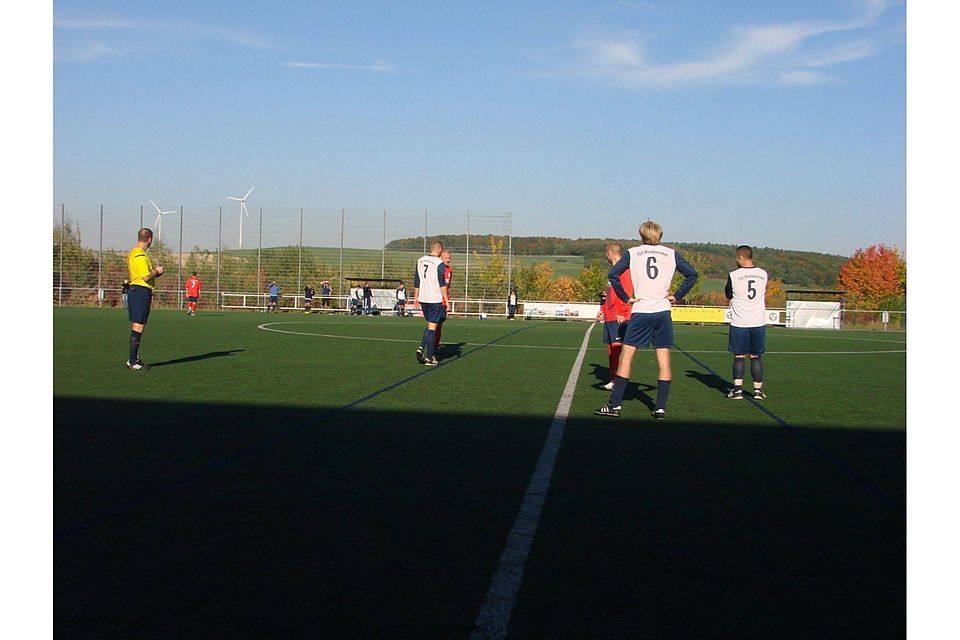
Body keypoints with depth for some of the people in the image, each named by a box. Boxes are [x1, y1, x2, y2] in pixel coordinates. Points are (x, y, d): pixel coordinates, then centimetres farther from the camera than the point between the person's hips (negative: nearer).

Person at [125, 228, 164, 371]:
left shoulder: (133, 253, 16)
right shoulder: (140, 255, -17)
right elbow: (146, 277, -22)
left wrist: (154, 270, 13)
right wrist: (157, 271, -5)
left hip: (134, 289, 11)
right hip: (142, 291, -11)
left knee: (136, 328, 16)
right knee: (138, 328, -7)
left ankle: (135, 359, 23)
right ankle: (132, 362, -5)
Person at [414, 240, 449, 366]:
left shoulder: (420, 261, 9)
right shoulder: (439, 263, -10)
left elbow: (416, 282, 13)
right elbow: (442, 284, -13)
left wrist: (416, 298, 18)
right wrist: (446, 299, -9)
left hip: (423, 299, 6)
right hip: (435, 299, -6)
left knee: (429, 324, 21)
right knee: (432, 326, -1)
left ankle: (421, 347, 1)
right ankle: (429, 358, 1)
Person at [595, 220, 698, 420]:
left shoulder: (632, 253, 5)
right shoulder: (671, 253, 9)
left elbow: (613, 275, -5)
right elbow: (692, 274, 4)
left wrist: (626, 298, 1)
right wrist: (677, 296, 6)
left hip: (640, 312, -2)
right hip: (663, 311, 2)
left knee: (626, 357, 2)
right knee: (664, 361, 6)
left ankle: (615, 405, 0)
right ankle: (661, 408, 5)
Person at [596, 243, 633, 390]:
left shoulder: (624, 270, -9)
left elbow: (626, 293, -18)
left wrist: (622, 313, -22)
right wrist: (603, 310, 21)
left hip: (619, 318, -10)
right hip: (609, 316, 10)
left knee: (617, 346, -11)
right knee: (610, 348, 9)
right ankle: (613, 379, 14)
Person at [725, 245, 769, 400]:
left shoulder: (733, 276, -9)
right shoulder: (763, 274, 2)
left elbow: (728, 295, 8)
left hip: (739, 323, -3)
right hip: (758, 323, 3)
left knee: (739, 356, 4)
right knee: (756, 357, 9)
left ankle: (737, 389, 1)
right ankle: (758, 390, 10)